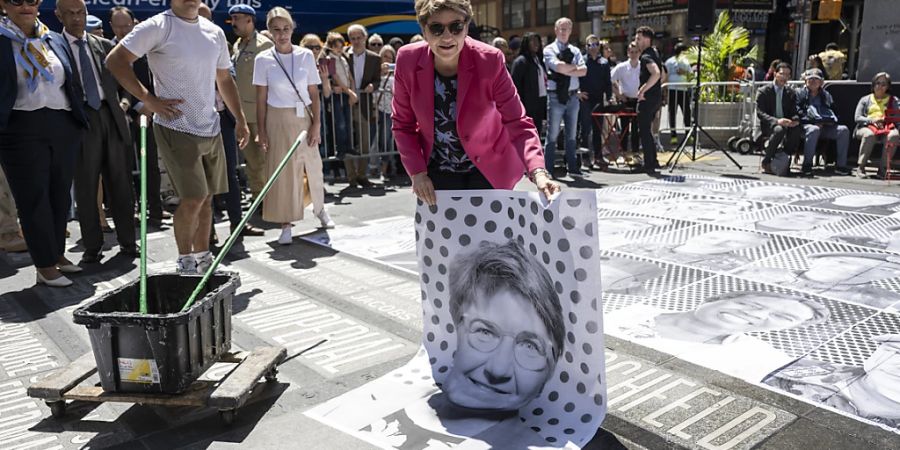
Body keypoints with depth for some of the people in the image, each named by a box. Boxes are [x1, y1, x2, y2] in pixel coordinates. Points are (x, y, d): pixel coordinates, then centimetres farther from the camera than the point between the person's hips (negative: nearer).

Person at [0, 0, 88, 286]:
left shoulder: (56, 39, 10)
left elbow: (74, 83, 16)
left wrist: (81, 120, 11)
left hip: (64, 126, 4)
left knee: (60, 193, 12)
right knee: (33, 198, 2)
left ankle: (57, 254, 26)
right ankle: (45, 267, 9)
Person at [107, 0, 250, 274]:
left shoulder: (215, 33, 12)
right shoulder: (158, 26, -6)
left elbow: (224, 79, 21)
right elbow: (115, 60, -7)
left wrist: (241, 120, 16)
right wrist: (148, 99, -12)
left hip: (211, 128, 6)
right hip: (176, 127, -6)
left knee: (207, 198, 10)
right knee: (193, 199, -11)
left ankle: (203, 259, 23)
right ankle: (185, 261, 9)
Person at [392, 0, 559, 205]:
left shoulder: (489, 61, -21)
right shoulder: (407, 61, -16)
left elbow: (518, 124, -21)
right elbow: (403, 125, -4)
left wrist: (538, 172, -37)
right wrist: (417, 172, -15)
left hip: (487, 171, -1)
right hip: (437, 174, 2)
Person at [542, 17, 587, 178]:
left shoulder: (575, 51, 12)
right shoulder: (549, 50, -1)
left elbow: (584, 71, -2)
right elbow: (558, 67, -19)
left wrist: (567, 70, -13)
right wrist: (574, 66, -6)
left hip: (573, 96, 5)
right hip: (556, 96, -5)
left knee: (572, 135, 11)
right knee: (552, 135, -1)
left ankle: (572, 167, 19)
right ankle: (547, 169, 5)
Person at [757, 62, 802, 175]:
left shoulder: (791, 92, 14)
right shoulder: (764, 91, 0)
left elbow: (795, 111, 11)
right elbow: (760, 113, -10)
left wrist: (795, 120, -16)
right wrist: (777, 121, -28)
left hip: (786, 124, 4)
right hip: (768, 126, -3)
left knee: (798, 129, -31)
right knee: (779, 129, -38)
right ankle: (766, 162, -22)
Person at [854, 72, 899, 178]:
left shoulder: (894, 100, 23)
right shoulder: (865, 100, 22)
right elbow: (857, 118, 9)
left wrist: (885, 119, -15)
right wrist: (872, 120, -10)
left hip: (887, 127, 1)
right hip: (867, 127, -1)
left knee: (894, 135, -36)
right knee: (869, 134, -39)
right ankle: (860, 167, -31)